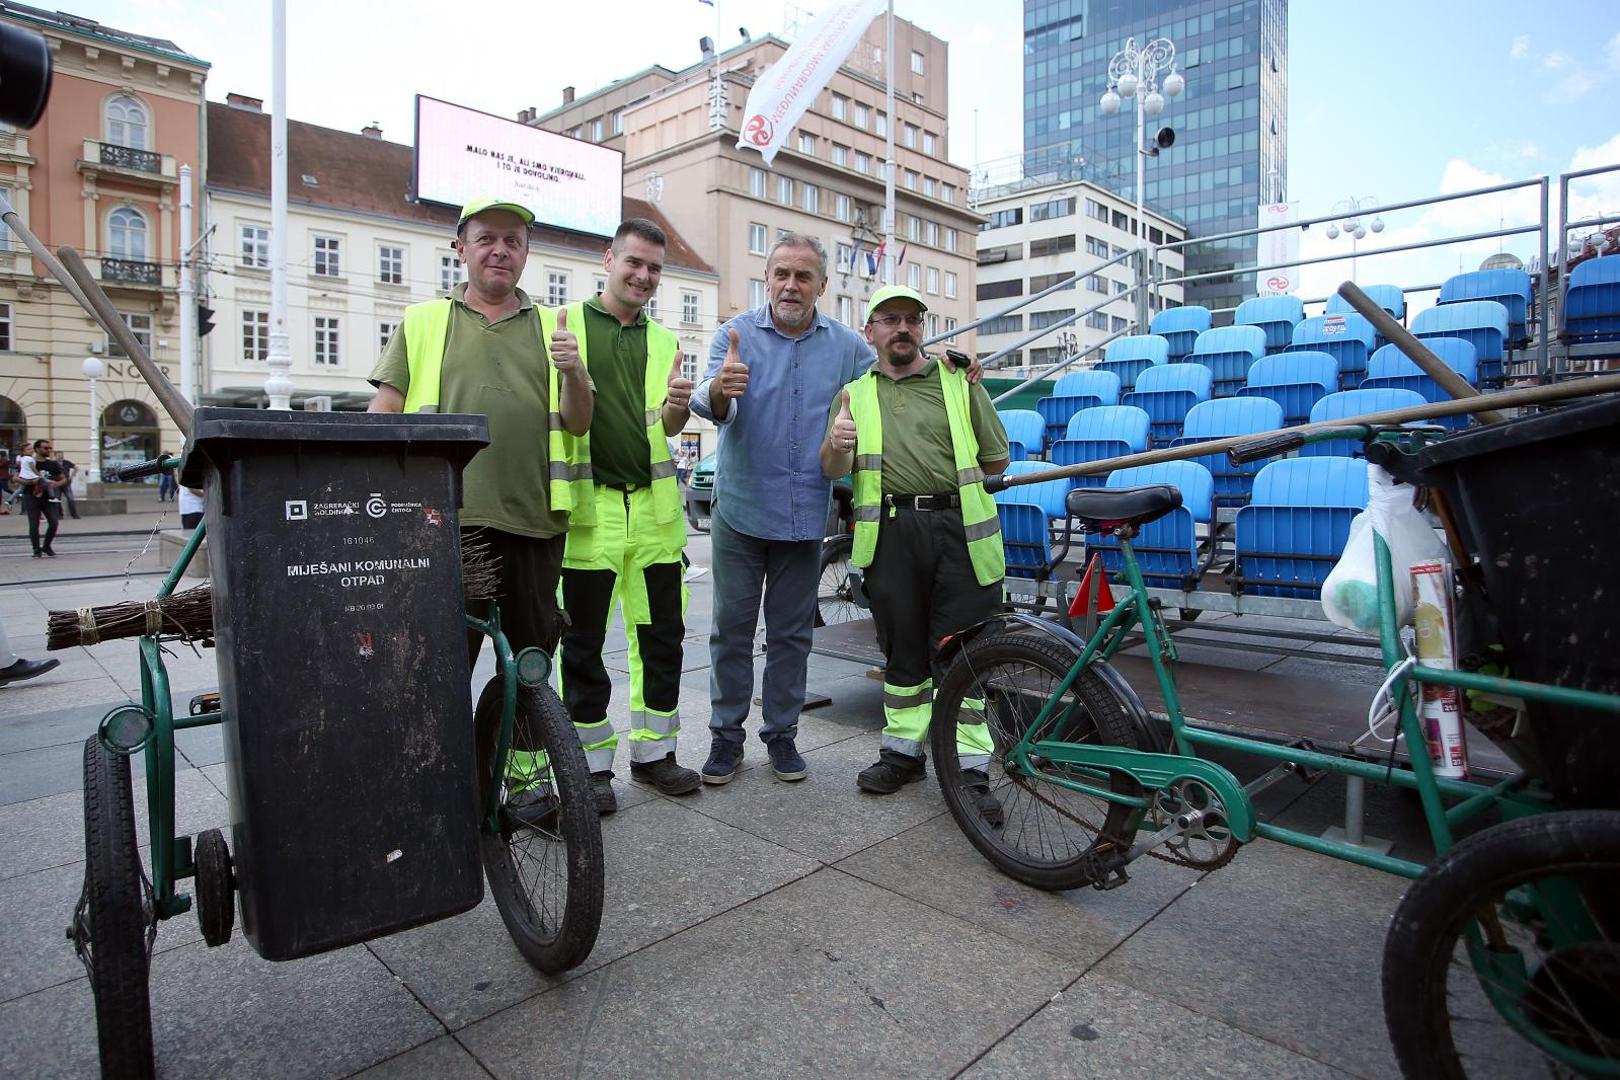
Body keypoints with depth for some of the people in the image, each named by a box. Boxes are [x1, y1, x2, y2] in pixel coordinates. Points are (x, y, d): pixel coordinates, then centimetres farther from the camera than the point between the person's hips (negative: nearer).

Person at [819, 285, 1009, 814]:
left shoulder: (959, 382, 12)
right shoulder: (855, 394, 15)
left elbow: (997, 459, 12)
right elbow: (834, 470, 3)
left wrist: (951, 482, 10)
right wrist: (837, 444, -17)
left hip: (958, 527, -1)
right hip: (890, 532, 2)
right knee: (901, 647, 10)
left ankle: (969, 766, 7)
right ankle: (903, 750, 24)